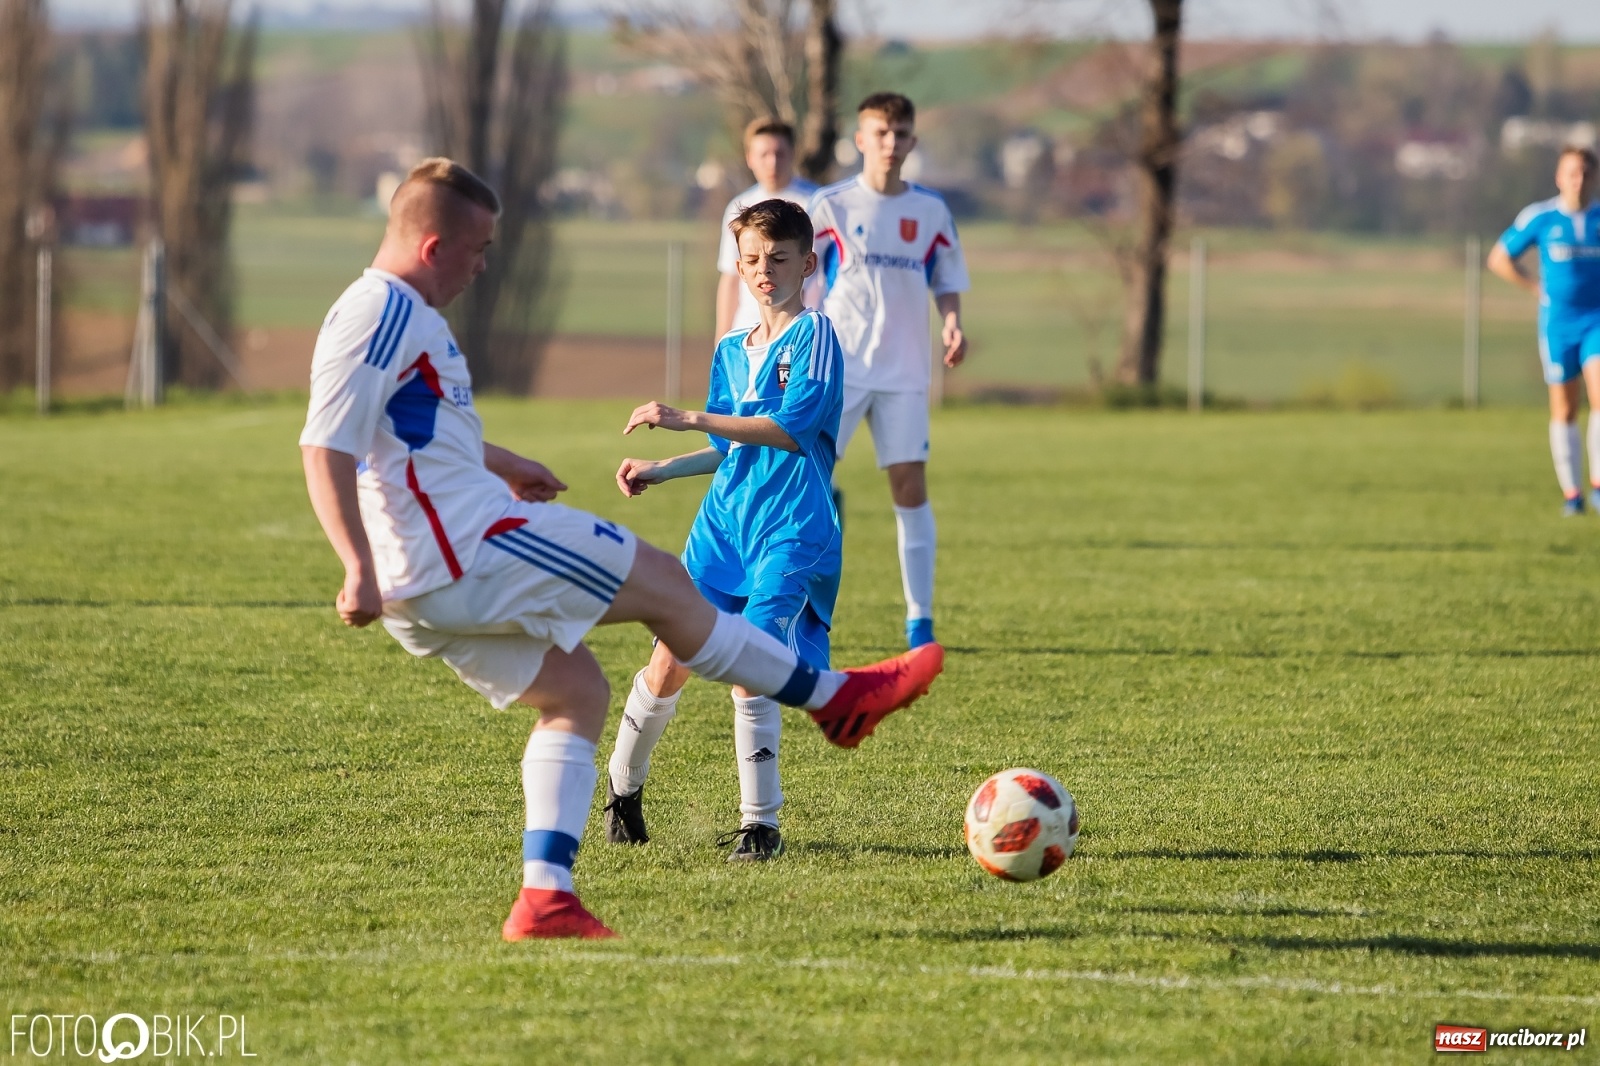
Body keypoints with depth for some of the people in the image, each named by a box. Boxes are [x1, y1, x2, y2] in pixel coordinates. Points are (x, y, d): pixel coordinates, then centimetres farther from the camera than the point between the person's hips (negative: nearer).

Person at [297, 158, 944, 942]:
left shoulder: (405, 315, 18)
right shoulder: (381, 314, -15)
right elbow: (325, 449, -25)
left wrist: (500, 465, 52)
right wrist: (361, 571, -32)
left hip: (426, 588, 11)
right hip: (463, 548, -11)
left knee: (576, 692, 13)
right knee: (661, 583, 1)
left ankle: (545, 898, 3)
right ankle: (835, 697, 15)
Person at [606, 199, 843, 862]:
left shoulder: (815, 335, -6)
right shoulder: (731, 349, 16)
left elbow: (791, 428, -19)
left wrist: (687, 419, -22)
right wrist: (660, 471, 13)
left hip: (791, 532, -6)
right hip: (724, 520, 6)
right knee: (670, 664, 2)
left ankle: (760, 825, -8)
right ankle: (622, 786, 24)